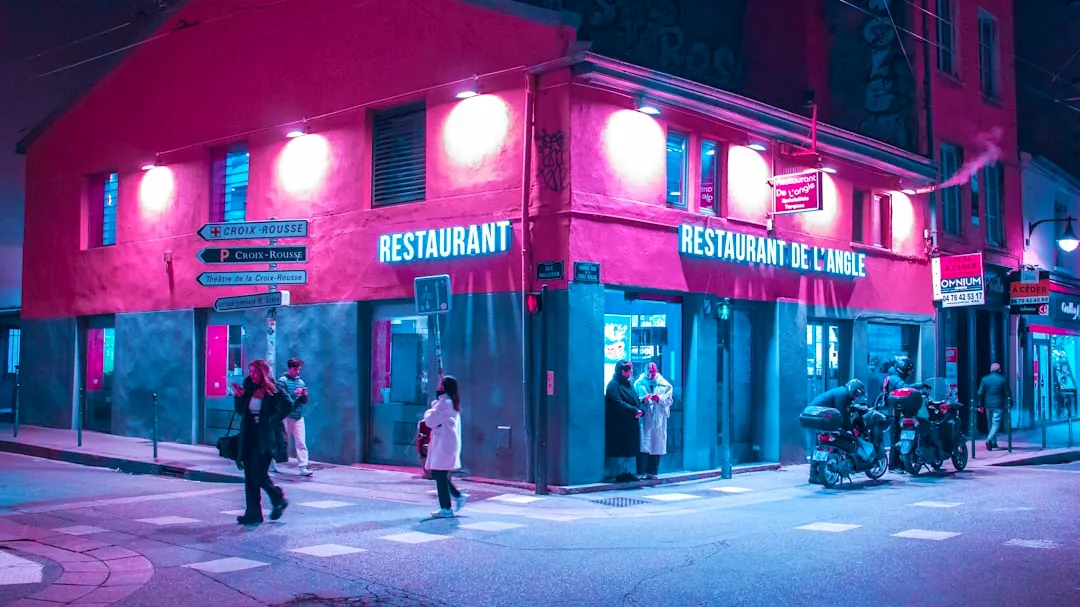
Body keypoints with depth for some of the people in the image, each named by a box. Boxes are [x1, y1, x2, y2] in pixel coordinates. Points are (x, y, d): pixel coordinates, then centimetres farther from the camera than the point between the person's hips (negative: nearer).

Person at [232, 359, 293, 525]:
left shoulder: (275, 388, -6)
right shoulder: (249, 388, 13)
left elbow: (288, 405, -20)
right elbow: (240, 410, 18)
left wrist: (270, 421, -17)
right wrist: (239, 396, 1)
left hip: (266, 437, -7)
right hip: (249, 436, 7)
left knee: (259, 474, -10)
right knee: (250, 475, 5)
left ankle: (279, 500, 13)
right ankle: (253, 513, 9)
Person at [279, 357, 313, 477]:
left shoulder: (301, 382, 11)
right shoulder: (282, 381, -2)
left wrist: (304, 395, -7)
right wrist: (294, 393, -17)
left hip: (298, 417, 3)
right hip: (286, 416, -3)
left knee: (301, 442, -5)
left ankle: (303, 467, -9)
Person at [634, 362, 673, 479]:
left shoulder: (664, 385, 9)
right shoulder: (639, 384, 8)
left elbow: (668, 401, 5)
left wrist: (659, 399, -12)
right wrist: (643, 399, -14)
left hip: (658, 420, 2)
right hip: (643, 419, -2)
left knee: (656, 445, 3)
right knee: (643, 446, -9)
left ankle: (652, 472, 10)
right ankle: (641, 472, -8)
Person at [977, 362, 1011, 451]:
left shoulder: (985, 379, 1)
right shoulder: (1003, 379, -4)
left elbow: (980, 393, 0)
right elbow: (1008, 393, -2)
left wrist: (980, 405, 5)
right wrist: (1009, 403, 6)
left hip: (988, 405, 3)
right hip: (998, 405, -3)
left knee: (990, 424, 15)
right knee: (996, 423, -5)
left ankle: (993, 442, 22)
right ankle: (989, 439, -26)